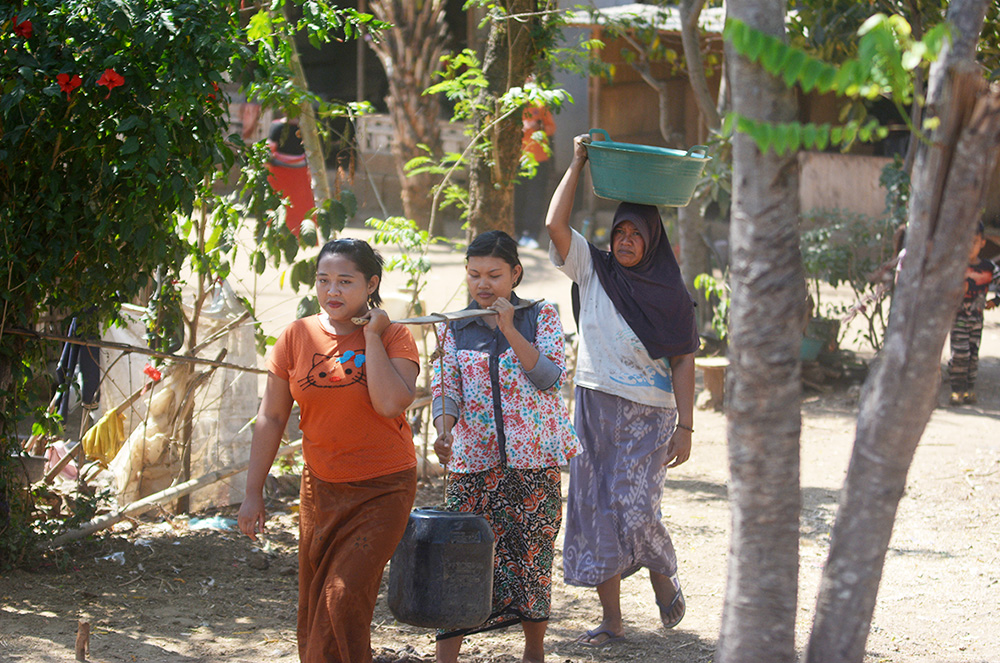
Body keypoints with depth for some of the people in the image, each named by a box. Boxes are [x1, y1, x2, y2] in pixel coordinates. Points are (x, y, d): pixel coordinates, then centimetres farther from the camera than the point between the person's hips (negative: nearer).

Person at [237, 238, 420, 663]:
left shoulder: (394, 337, -6)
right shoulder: (298, 337, 1)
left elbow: (391, 403, -23)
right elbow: (271, 418, 5)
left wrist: (372, 336, -16)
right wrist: (253, 493, 3)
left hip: (383, 489, -4)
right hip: (320, 486, 4)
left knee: (344, 596, -15)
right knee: (314, 607, 7)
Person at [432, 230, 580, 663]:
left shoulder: (541, 316, 3)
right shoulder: (455, 329, 8)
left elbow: (551, 377, -9)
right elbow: (446, 389, 3)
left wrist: (510, 330, -17)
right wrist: (443, 431, -17)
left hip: (533, 460, -1)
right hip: (474, 463, 1)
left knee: (531, 553, 4)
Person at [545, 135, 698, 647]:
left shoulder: (671, 296, -2)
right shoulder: (593, 272, 3)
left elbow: (683, 363, -2)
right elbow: (555, 224, -10)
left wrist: (684, 428, -8)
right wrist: (577, 164, -7)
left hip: (648, 415, -3)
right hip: (595, 408, 3)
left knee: (634, 512, -14)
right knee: (596, 513, 3)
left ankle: (664, 575, 17)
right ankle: (611, 620, 11)